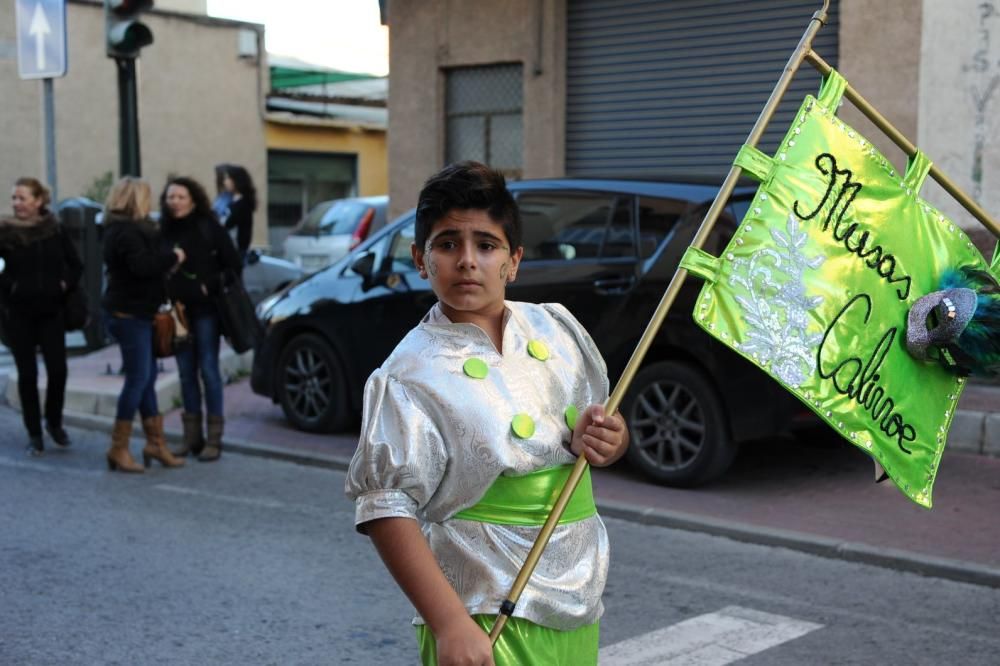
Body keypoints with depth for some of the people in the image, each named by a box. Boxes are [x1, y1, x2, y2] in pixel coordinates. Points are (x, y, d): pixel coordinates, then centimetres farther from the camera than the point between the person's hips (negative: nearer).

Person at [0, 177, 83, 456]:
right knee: (27, 373, 2)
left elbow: (76, 265, 10)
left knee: (58, 370, -3)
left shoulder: (55, 230, 0)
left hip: (51, 310, 1)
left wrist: (66, 284, -2)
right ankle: (34, 434, 12)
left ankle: (54, 422, 22)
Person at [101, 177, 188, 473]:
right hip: (128, 314, -11)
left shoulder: (127, 229, 16)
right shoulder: (126, 232, -17)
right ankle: (119, 449, 0)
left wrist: (166, 261, 1)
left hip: (133, 312, 11)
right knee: (138, 379, -7)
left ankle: (155, 442, 19)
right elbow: (142, 265, -30)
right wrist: (173, 257, -18)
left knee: (147, 377, 13)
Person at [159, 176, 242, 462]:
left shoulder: (209, 228, -5)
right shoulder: (163, 231, 5)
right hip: (177, 311, 4)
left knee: (208, 370, -1)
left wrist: (211, 287, -12)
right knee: (186, 372, 9)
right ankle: (192, 436, 17)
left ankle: (213, 438, 4)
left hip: (205, 309, -4)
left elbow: (234, 265, -4)